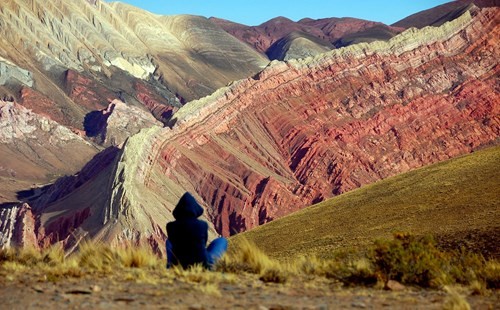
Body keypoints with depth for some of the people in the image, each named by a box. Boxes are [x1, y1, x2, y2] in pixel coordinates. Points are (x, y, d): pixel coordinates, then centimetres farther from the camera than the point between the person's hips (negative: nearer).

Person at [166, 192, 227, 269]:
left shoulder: (171, 226, -12)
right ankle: (209, 264, 22)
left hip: (184, 264, 1)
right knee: (222, 241, 23)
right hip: (203, 263, -1)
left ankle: (170, 265, 15)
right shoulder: (202, 225, -14)